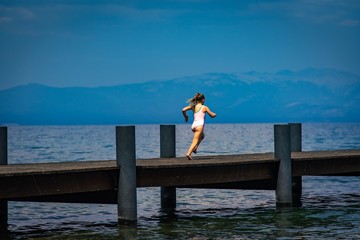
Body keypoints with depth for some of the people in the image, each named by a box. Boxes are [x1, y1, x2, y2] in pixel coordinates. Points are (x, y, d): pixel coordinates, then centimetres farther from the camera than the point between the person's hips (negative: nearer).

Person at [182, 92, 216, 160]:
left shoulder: (193, 106, 14)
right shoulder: (204, 107, 5)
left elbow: (183, 110, 3)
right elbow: (212, 115, 10)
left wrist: (185, 116, 21)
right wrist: (215, 114, 34)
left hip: (193, 125, 6)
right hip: (199, 125, -6)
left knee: (202, 136, 32)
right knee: (195, 141, -13)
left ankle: (195, 148, 14)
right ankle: (188, 153, -32)